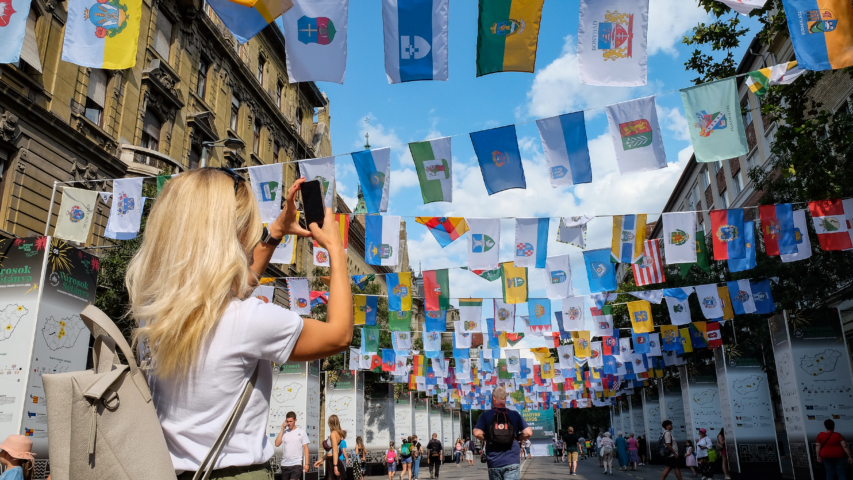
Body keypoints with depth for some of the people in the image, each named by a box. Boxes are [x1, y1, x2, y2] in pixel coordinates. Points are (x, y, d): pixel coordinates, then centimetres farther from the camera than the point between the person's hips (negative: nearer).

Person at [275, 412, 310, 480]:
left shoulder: (301, 432, 0)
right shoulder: (284, 432, 7)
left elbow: (305, 448, 0)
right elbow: (277, 444, -7)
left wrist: (306, 463, -6)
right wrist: (282, 429, -6)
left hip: (296, 464, -4)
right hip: (284, 464, 4)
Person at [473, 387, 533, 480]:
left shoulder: (486, 415, 0)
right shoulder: (515, 415, 3)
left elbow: (477, 433, -12)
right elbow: (528, 432, -4)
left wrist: (486, 439, 8)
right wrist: (516, 438, 13)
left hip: (493, 463, 1)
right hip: (512, 462, -1)